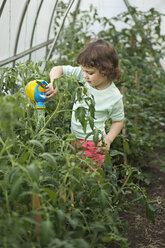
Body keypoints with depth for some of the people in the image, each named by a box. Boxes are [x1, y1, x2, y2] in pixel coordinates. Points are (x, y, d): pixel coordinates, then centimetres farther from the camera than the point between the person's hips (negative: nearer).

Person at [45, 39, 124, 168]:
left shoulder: (114, 97, -16)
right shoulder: (83, 75, -7)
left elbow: (118, 121, -2)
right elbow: (58, 69, -1)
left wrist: (108, 140, -16)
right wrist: (54, 84, -21)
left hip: (93, 144, -5)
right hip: (75, 138, 5)